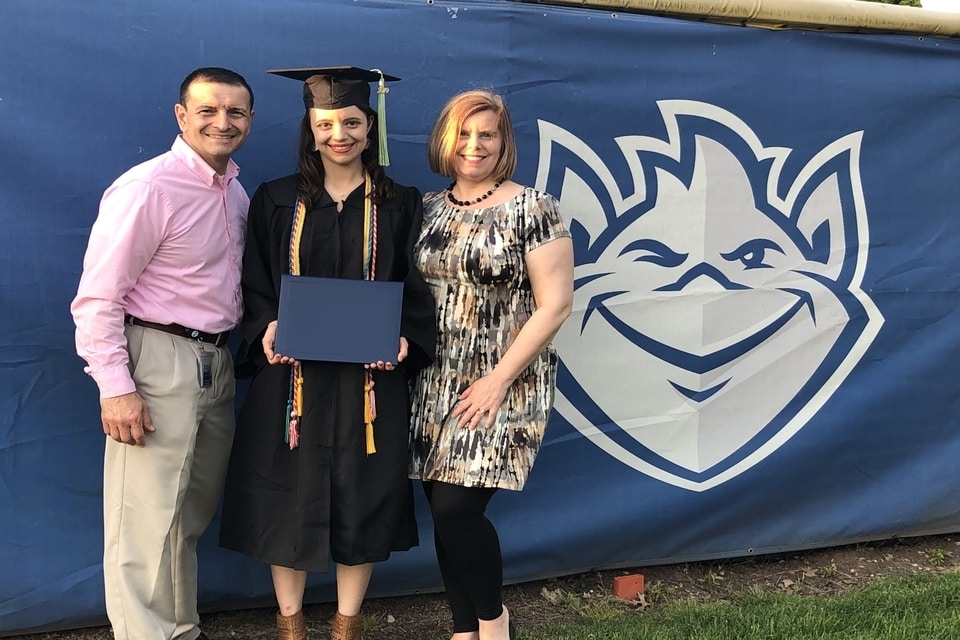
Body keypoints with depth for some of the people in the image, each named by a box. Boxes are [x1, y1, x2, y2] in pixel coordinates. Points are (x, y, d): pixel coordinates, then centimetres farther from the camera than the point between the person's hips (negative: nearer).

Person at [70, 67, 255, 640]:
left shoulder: (236, 192, 10)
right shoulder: (148, 188, -14)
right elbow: (96, 298, -14)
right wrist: (115, 388, -18)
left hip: (216, 361, 8)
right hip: (158, 362, -7)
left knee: (192, 516, 17)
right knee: (148, 522, -3)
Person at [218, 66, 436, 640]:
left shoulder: (401, 205, 3)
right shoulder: (276, 201, 4)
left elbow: (419, 291, 2)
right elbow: (255, 286, 6)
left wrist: (405, 340, -16)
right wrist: (267, 328, -14)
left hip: (371, 375, 0)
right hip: (292, 374, 1)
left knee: (362, 498, 7)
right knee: (289, 494, 7)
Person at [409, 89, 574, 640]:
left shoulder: (532, 209, -7)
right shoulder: (428, 209, 9)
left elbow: (556, 304, -12)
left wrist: (498, 379, -16)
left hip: (504, 386, -5)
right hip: (437, 385, 5)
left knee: (457, 508, -11)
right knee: (444, 514, 6)